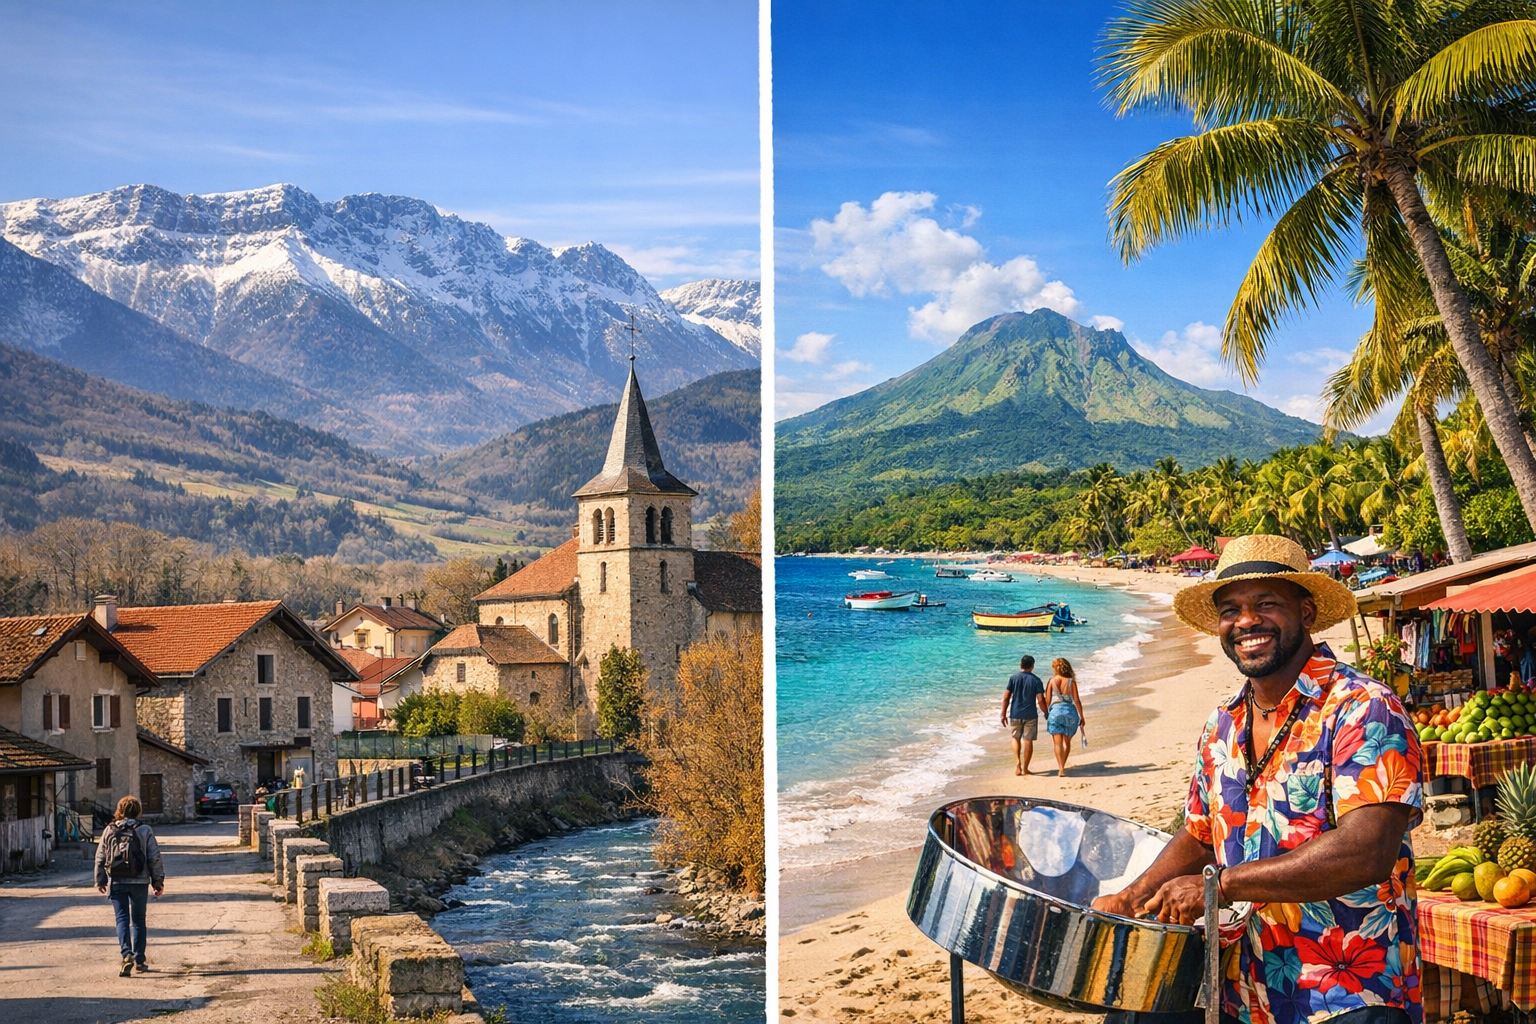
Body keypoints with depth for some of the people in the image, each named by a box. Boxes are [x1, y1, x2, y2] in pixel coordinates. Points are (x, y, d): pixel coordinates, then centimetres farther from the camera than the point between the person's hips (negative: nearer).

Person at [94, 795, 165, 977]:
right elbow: (155, 859, -4)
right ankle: (139, 959, 15)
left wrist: (100, 881, 18)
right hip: (139, 882, 0)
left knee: (122, 919, 1)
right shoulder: (145, 831, -3)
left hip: (117, 882, 0)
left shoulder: (109, 831, 2)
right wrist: (158, 881, 4)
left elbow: (100, 858, 7)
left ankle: (127, 954, -20)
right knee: (138, 920, 11)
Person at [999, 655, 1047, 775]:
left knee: (1016, 738, 19)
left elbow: (1006, 697, -4)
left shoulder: (1013, 678, -2)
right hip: (1030, 715, -1)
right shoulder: (1036, 680, -6)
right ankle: (1025, 768, 11)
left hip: (1015, 714, 2)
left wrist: (1003, 714, 4)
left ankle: (1017, 763, 3)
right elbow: (1041, 700, -10)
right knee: (1028, 740, 7)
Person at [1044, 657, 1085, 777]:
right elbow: (1076, 700, -3)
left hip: (1055, 711, -1)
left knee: (1058, 743, -2)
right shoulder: (1071, 681, -1)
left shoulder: (1052, 681, -2)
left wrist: (1046, 712, 18)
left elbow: (1047, 700, -1)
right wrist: (1082, 717, 4)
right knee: (1067, 742, 19)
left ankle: (1061, 769, -15)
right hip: (1070, 711, 1)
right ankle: (1062, 766, 29)